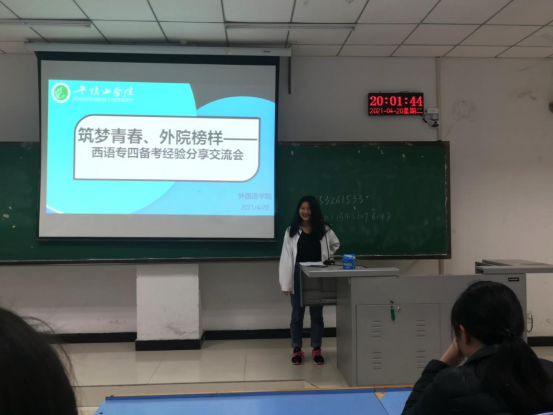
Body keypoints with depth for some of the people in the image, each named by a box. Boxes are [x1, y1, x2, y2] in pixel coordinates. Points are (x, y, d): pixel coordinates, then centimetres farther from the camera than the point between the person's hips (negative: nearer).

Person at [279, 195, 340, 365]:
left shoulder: (324, 229, -2)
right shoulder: (291, 231, -5)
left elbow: (335, 244, 18)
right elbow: (286, 258, -7)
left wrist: (325, 257, 2)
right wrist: (286, 284, -11)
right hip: (298, 276, -1)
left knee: (317, 314, 11)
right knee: (297, 314, 10)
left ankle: (316, 349, 25)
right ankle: (297, 349, 23)